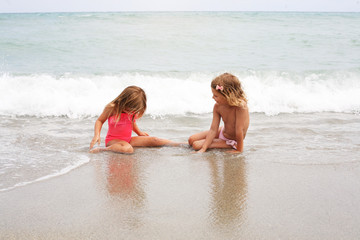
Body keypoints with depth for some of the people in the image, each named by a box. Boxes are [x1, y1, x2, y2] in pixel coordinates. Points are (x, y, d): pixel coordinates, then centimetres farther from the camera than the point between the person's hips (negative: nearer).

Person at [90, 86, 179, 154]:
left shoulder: (133, 110, -1)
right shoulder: (112, 108, -17)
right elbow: (100, 121, -5)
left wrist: (139, 133, 16)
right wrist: (96, 135, -19)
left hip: (128, 139, 6)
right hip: (113, 139, -6)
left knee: (153, 140, -7)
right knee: (128, 149, -41)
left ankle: (179, 144, -3)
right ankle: (103, 149, -30)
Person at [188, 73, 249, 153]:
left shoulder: (240, 106, -35)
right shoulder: (217, 106, -14)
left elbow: (239, 130, -30)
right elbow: (213, 129, -15)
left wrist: (239, 150, -24)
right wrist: (203, 149, -22)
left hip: (232, 141, -6)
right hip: (222, 132, 6)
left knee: (196, 145, -13)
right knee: (192, 140, 1)